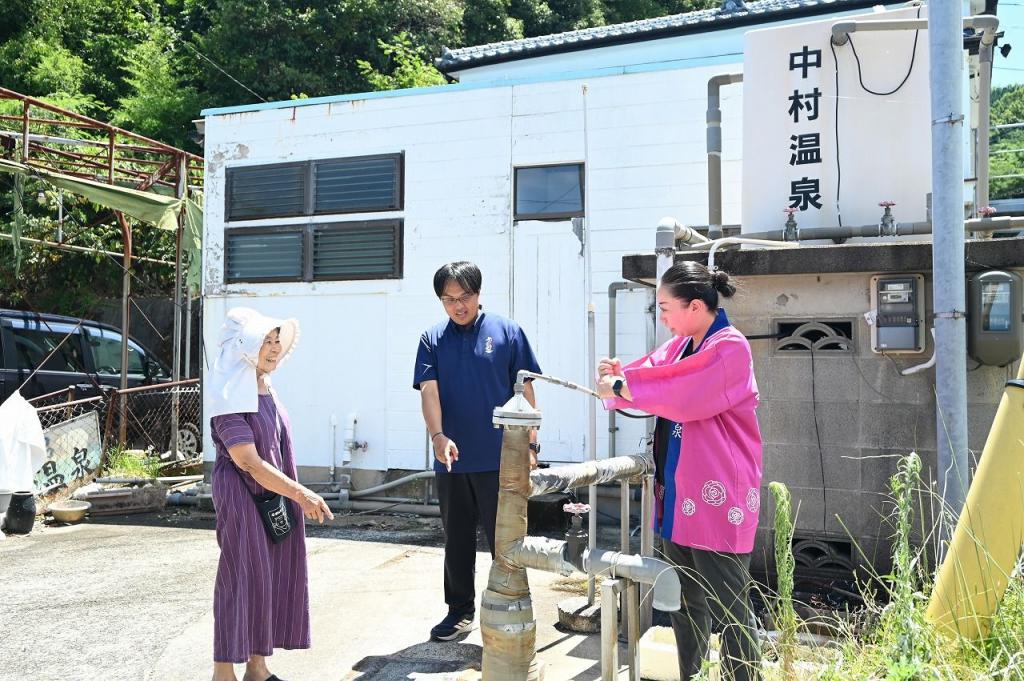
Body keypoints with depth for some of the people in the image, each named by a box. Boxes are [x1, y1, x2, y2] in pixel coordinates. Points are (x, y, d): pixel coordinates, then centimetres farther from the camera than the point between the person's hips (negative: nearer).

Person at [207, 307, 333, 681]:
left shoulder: (265, 387, 9)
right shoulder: (230, 395, -16)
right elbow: (248, 462, -20)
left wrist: (298, 495, 15)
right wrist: (301, 494, -21)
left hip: (275, 495, 8)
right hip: (242, 496, -8)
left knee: (271, 577, 10)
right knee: (242, 580, -2)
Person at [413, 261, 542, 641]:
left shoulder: (506, 332, 0)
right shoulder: (433, 340, 6)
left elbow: (525, 390, 1)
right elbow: (428, 391, -5)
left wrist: (530, 444, -3)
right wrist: (438, 435, -22)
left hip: (499, 459, -3)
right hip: (452, 460, 3)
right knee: (457, 541, 14)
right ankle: (460, 610, 29)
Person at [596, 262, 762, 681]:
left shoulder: (730, 348, -16)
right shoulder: (680, 345, 12)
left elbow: (683, 395, -25)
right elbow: (650, 373, 6)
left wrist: (622, 387, -16)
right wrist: (619, 375, -15)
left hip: (717, 499, -9)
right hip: (679, 496, 9)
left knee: (730, 610, 0)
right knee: (685, 602, 20)